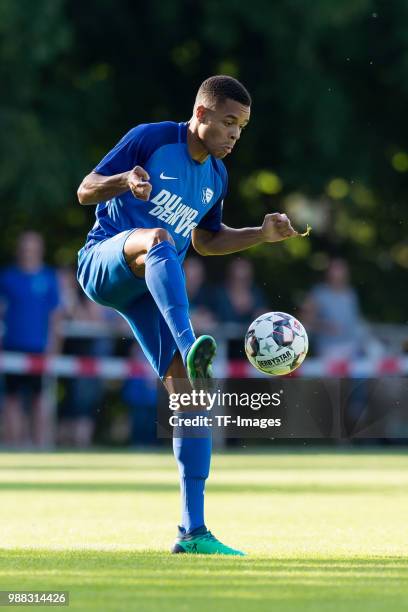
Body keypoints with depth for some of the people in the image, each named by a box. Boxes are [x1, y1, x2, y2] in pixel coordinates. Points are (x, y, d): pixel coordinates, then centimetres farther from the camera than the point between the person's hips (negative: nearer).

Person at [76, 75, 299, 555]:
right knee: (158, 238, -39)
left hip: (153, 289, 6)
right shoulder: (151, 139, -6)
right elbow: (86, 192, -8)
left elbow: (205, 241, 26)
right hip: (103, 262, -6)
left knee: (187, 390, -8)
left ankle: (193, 531, -7)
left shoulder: (216, 177, 13)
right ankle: (190, 347, -62)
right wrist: (125, 182, -30)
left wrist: (263, 234, 12)